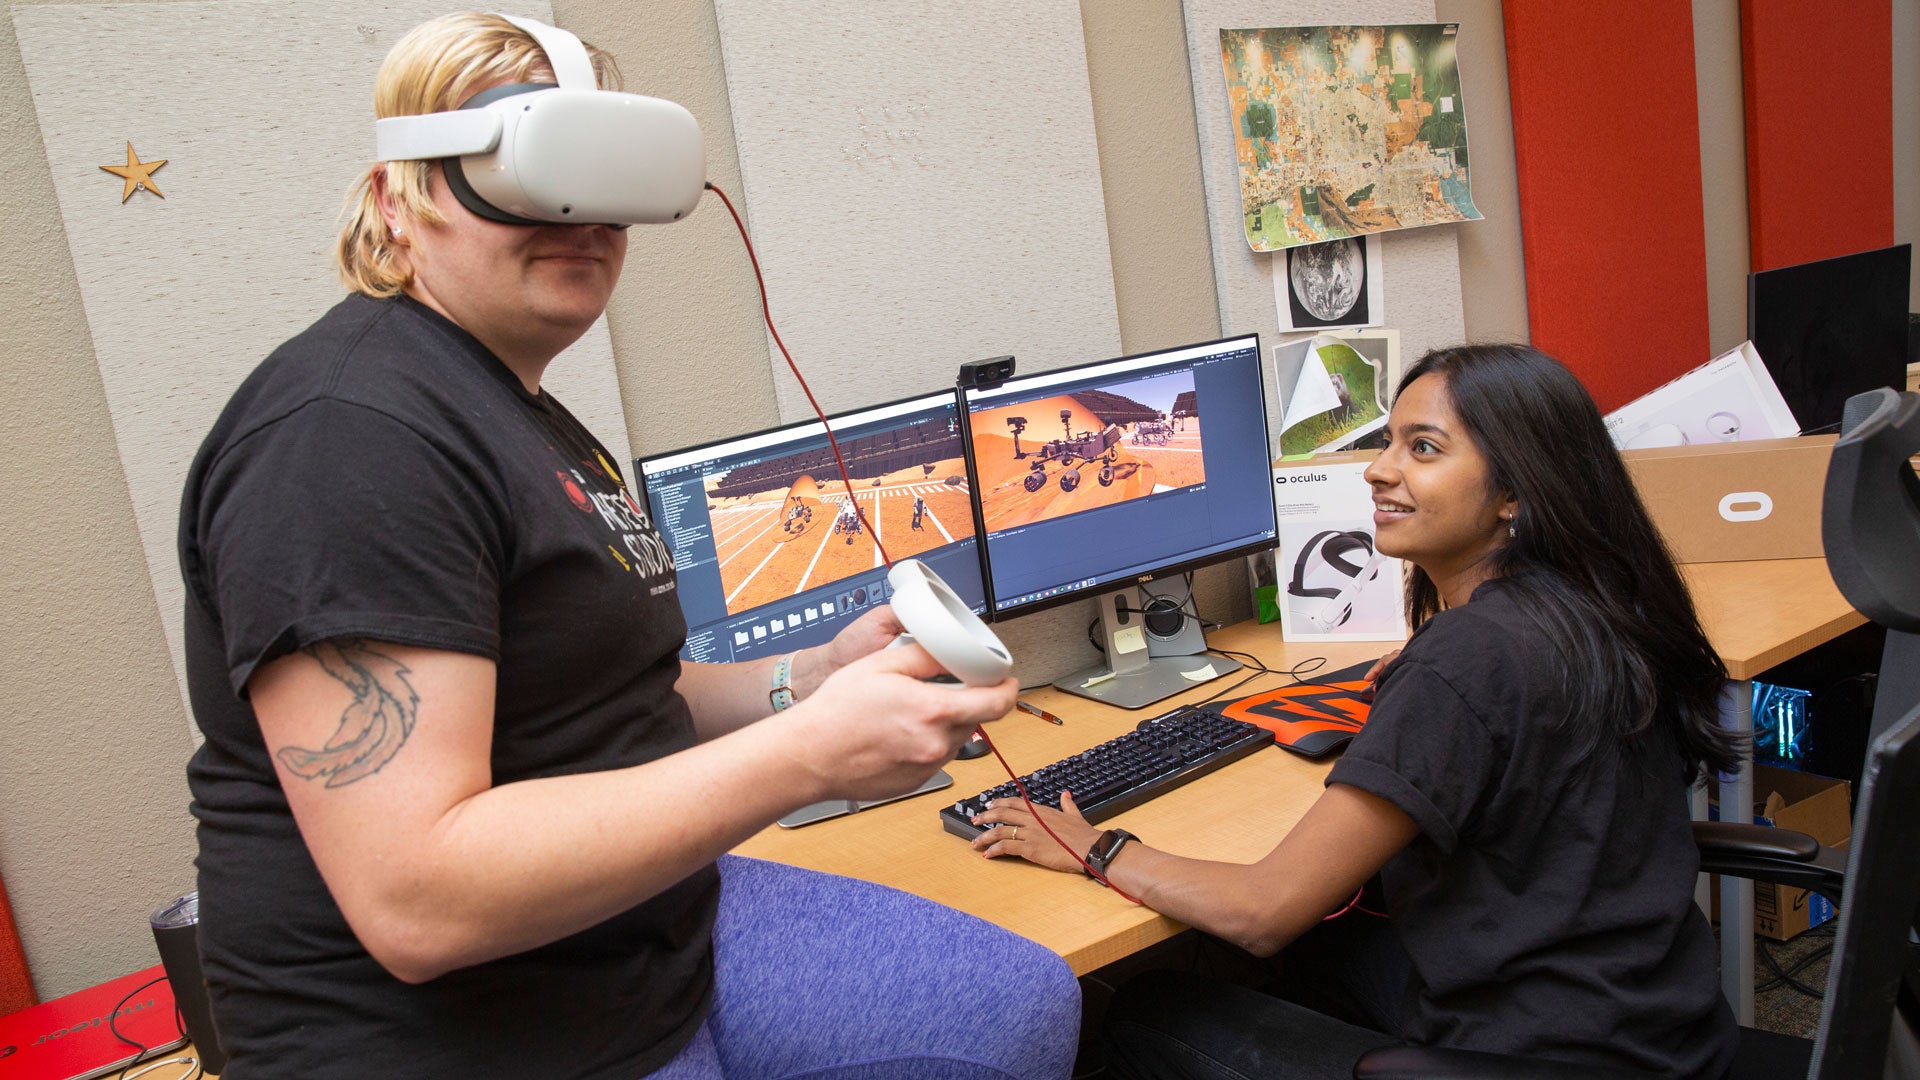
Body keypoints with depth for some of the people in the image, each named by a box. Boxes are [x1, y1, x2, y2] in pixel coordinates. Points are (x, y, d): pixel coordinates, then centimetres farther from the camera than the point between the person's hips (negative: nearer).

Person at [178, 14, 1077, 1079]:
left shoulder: (528, 418, 12)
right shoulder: (349, 431, -20)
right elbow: (412, 901, -27)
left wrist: (810, 678, 0)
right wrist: (807, 753, -29)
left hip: (661, 930, 9)